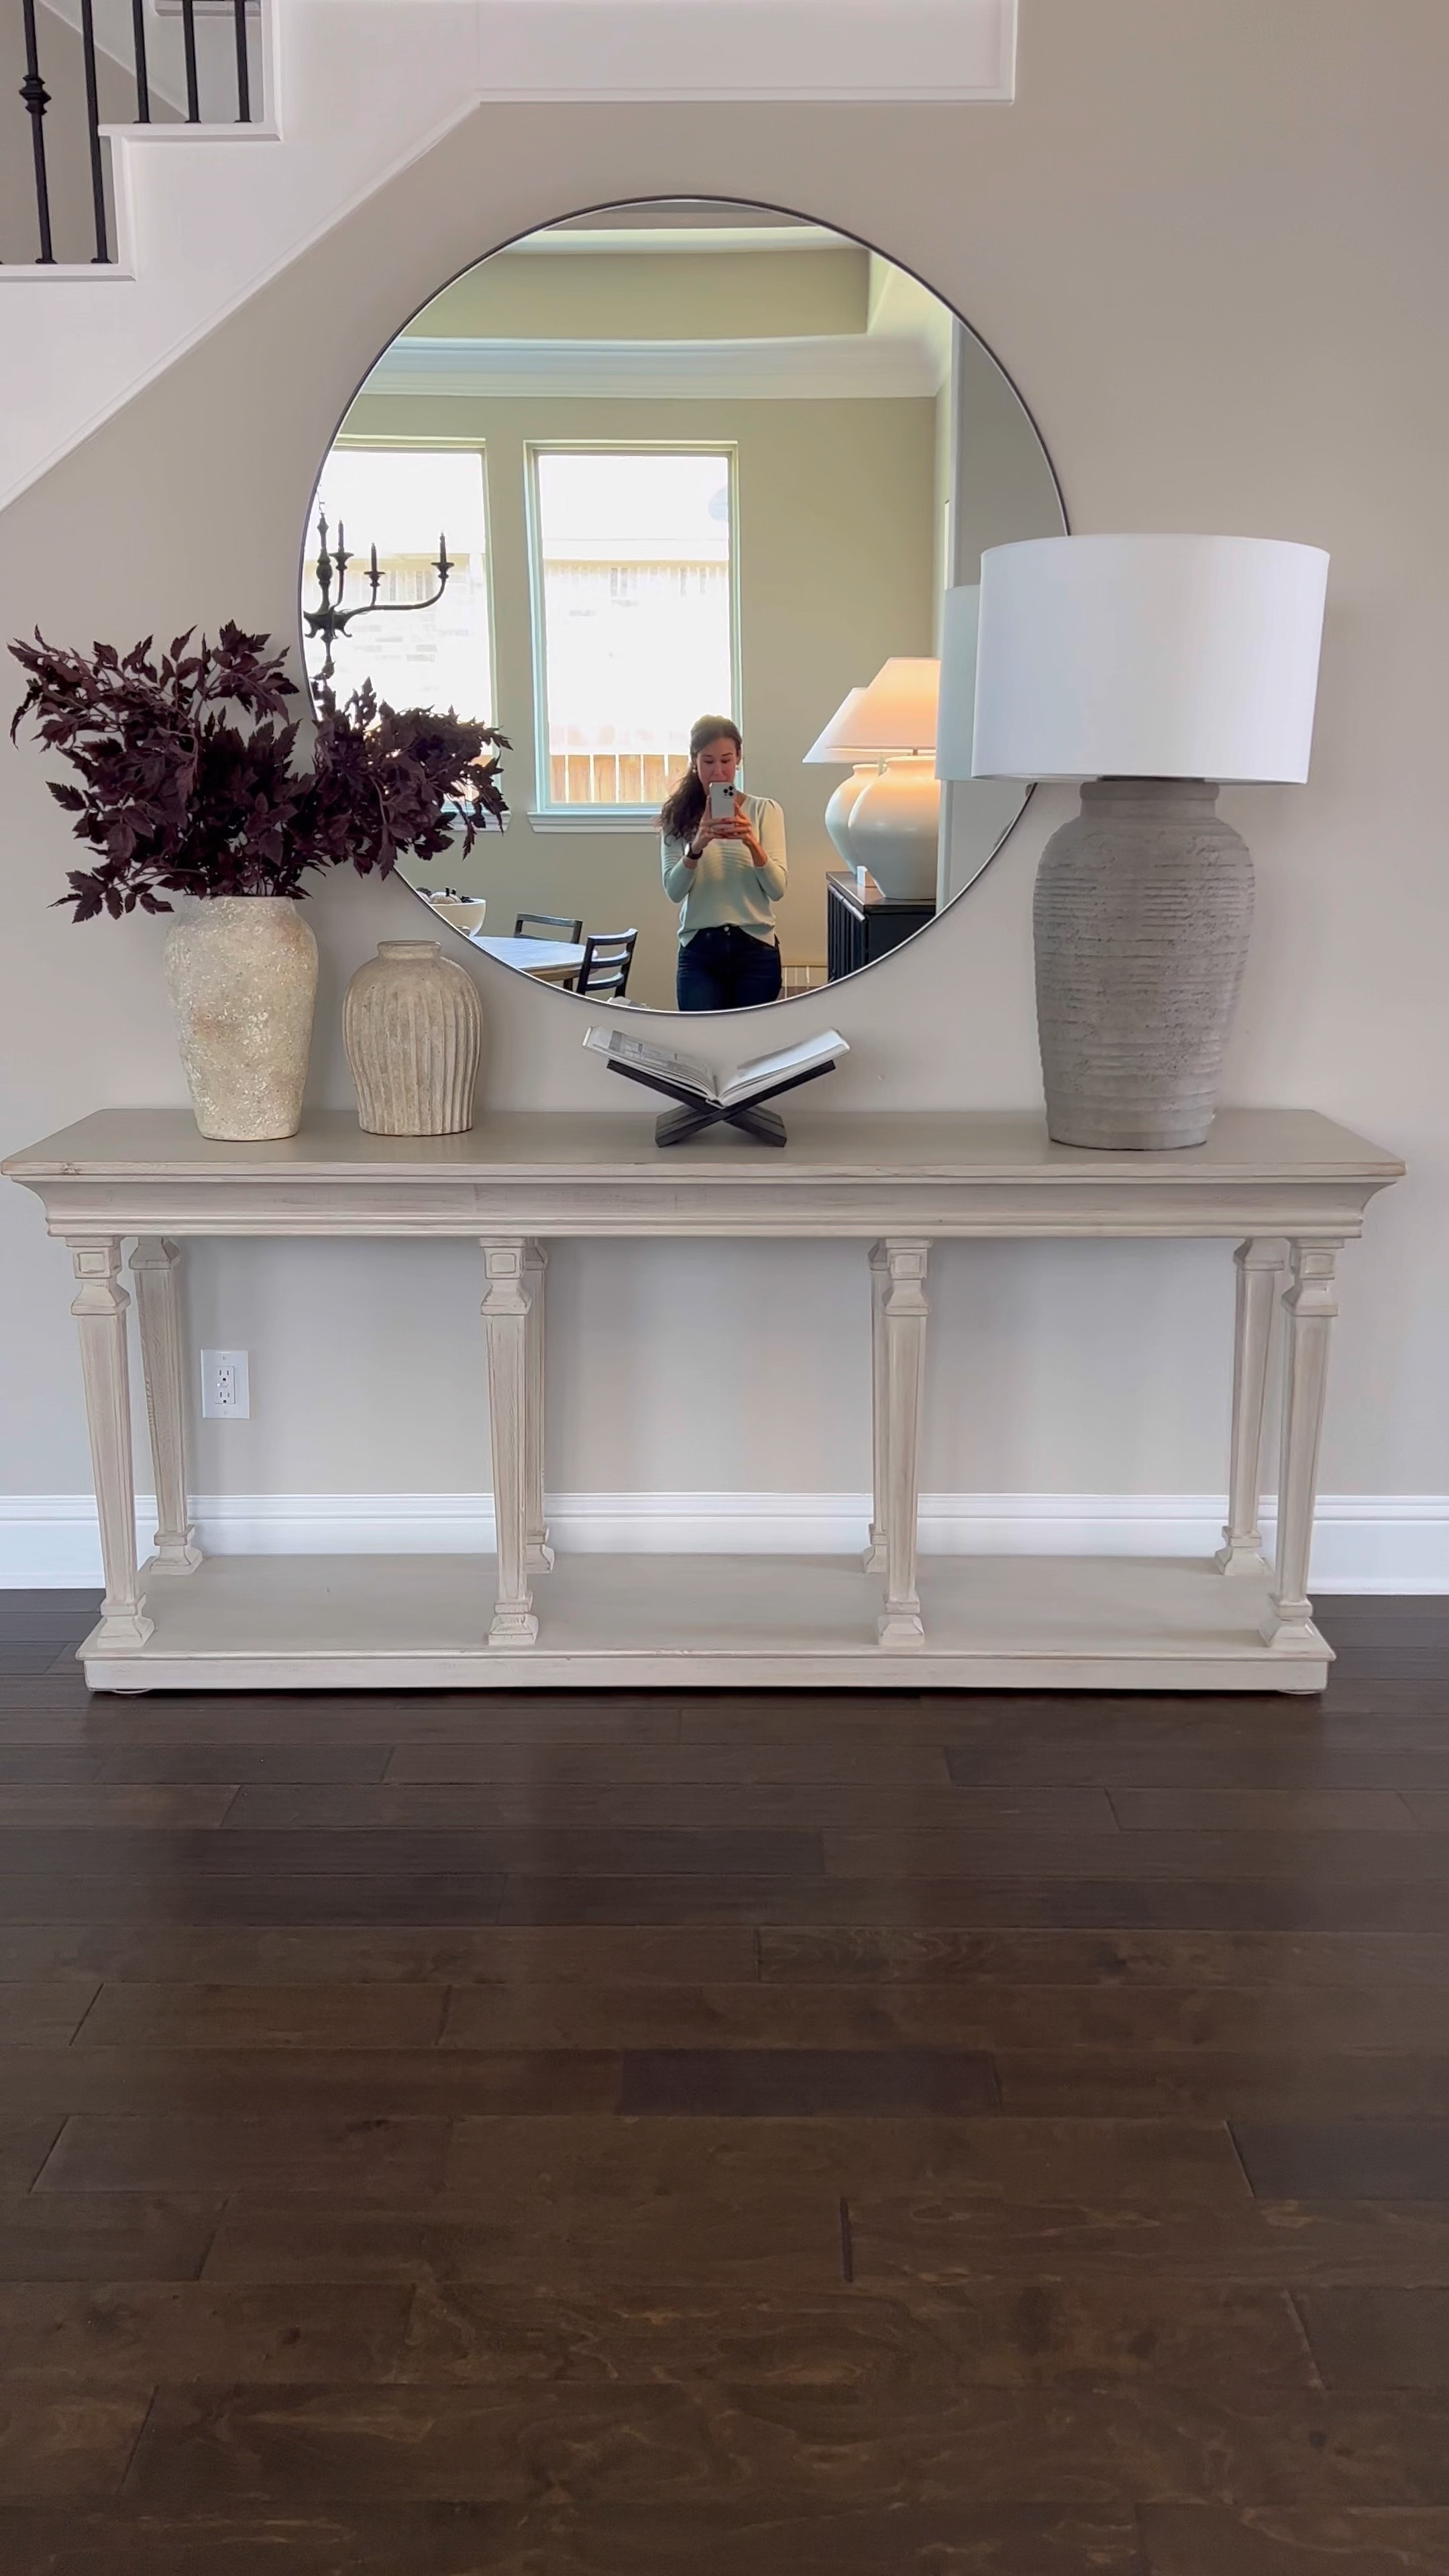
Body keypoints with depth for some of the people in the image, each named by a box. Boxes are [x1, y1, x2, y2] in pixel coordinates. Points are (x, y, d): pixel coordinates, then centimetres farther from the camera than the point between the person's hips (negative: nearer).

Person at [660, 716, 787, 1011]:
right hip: (699, 951, 0)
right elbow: (674, 891, -7)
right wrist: (696, 848, -25)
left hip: (755, 950, 0)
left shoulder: (765, 810, 2)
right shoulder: (679, 816, 4)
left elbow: (777, 889, -8)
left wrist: (752, 844, -26)